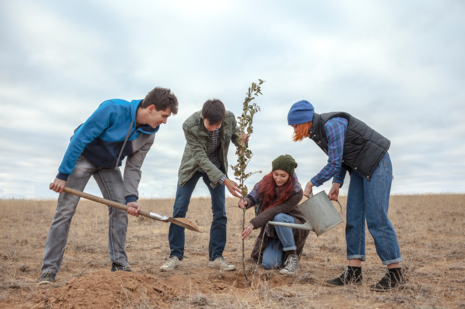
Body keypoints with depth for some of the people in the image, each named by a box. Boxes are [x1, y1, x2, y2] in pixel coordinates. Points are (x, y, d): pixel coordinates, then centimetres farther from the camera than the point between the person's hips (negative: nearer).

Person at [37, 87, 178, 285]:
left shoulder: (148, 135, -13)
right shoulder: (113, 109, -31)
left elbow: (133, 168, -7)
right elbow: (80, 138, -26)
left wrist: (131, 198, -21)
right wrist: (63, 175, -24)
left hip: (109, 165, 5)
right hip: (83, 156, -5)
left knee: (120, 208, -4)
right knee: (65, 211, -7)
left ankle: (119, 265, 6)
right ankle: (49, 270, 1)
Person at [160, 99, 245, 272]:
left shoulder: (230, 118, -23)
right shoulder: (190, 126, -32)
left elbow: (235, 135, -1)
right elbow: (201, 158, -31)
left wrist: (243, 140, -27)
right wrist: (224, 180, -36)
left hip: (216, 168, 2)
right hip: (192, 167, -2)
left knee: (220, 212, -1)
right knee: (179, 210, -5)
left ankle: (216, 257, 10)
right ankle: (175, 256, 8)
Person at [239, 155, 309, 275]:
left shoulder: (296, 192, -25)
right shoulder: (267, 181, -11)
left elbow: (275, 210, -32)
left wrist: (253, 224, -38)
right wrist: (245, 201, -45)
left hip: (294, 227, -4)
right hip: (273, 231, 4)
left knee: (279, 218, -38)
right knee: (268, 264, -15)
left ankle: (293, 257, -20)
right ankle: (283, 254, 22)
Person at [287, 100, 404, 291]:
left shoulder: (332, 125, -24)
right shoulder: (316, 132, 4)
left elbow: (334, 164, -25)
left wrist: (312, 184, -13)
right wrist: (337, 183, 0)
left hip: (377, 164, -9)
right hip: (359, 168, 9)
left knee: (376, 218, -11)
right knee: (353, 218, 3)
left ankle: (395, 273, -2)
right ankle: (354, 272, 6)